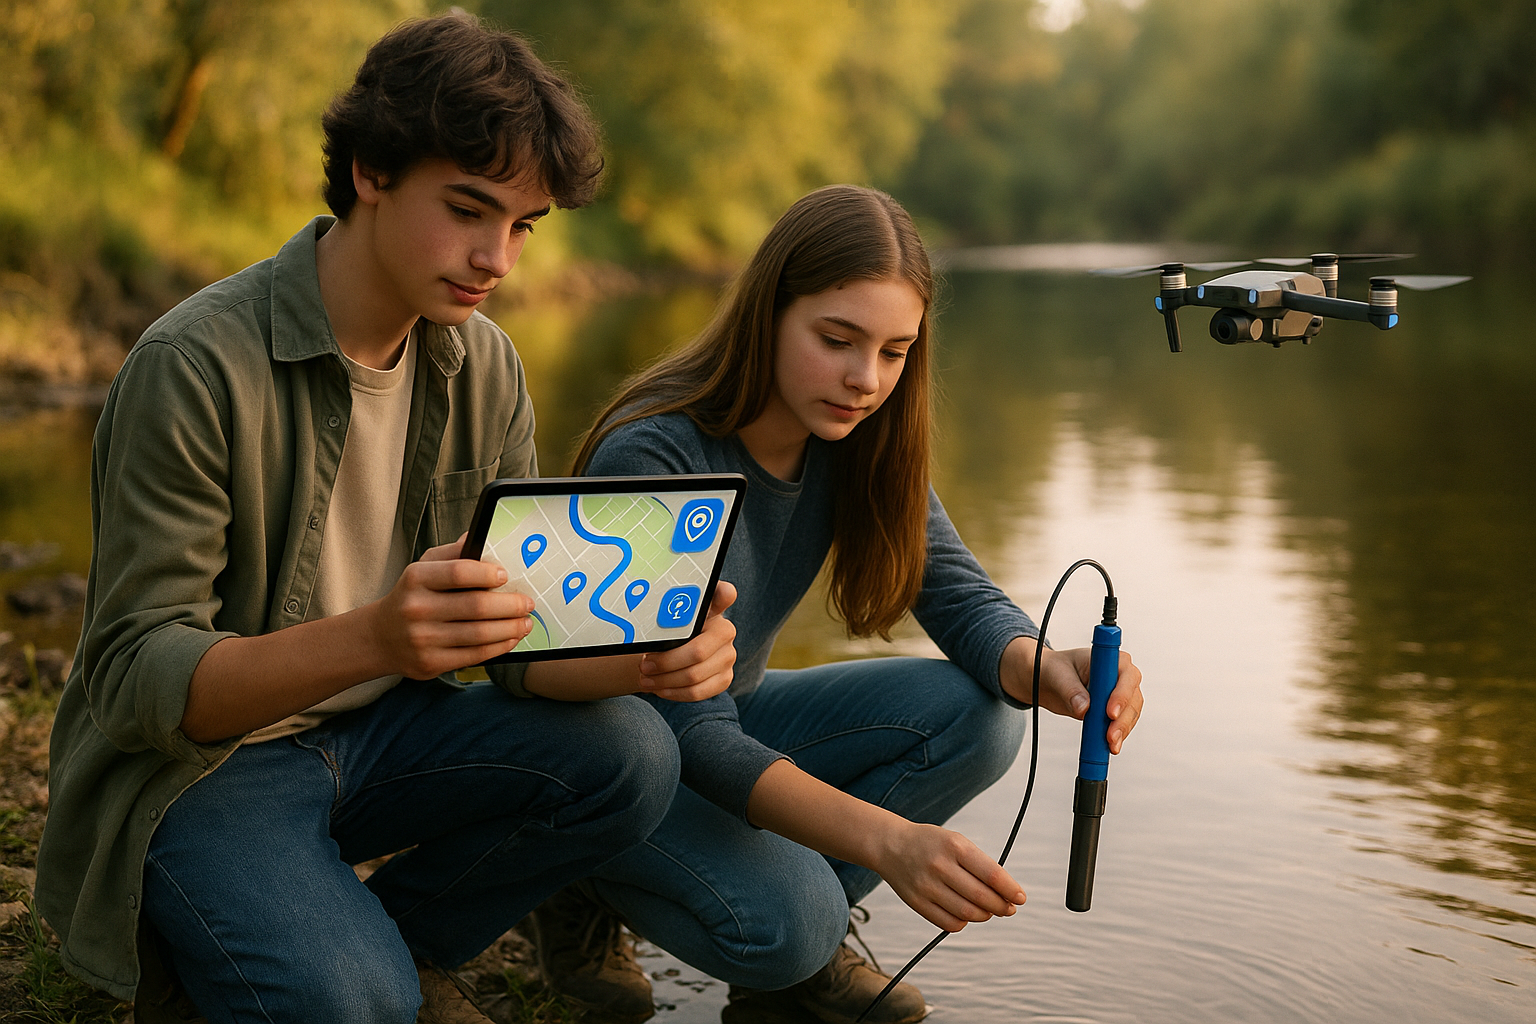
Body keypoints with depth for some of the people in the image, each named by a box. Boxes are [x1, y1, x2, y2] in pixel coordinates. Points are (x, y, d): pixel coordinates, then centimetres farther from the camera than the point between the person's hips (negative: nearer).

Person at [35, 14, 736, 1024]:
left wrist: (645, 653, -26)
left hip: (376, 727, 6)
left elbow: (521, 635, -2)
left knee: (629, 757, -17)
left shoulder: (485, 367, -1)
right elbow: (134, 677, -24)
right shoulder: (194, 367, -21)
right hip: (191, 756, -6)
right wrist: (372, 637, -43)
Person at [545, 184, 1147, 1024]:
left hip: (731, 721, 7)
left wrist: (1042, 669, -35)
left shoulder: (853, 438, -9)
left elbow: (962, 598, -9)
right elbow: (693, 734, -34)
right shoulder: (651, 457, -30)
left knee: (976, 716, -15)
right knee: (786, 922, -31)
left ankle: (798, 957, 0)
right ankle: (590, 888, -1)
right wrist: (884, 839, -48)